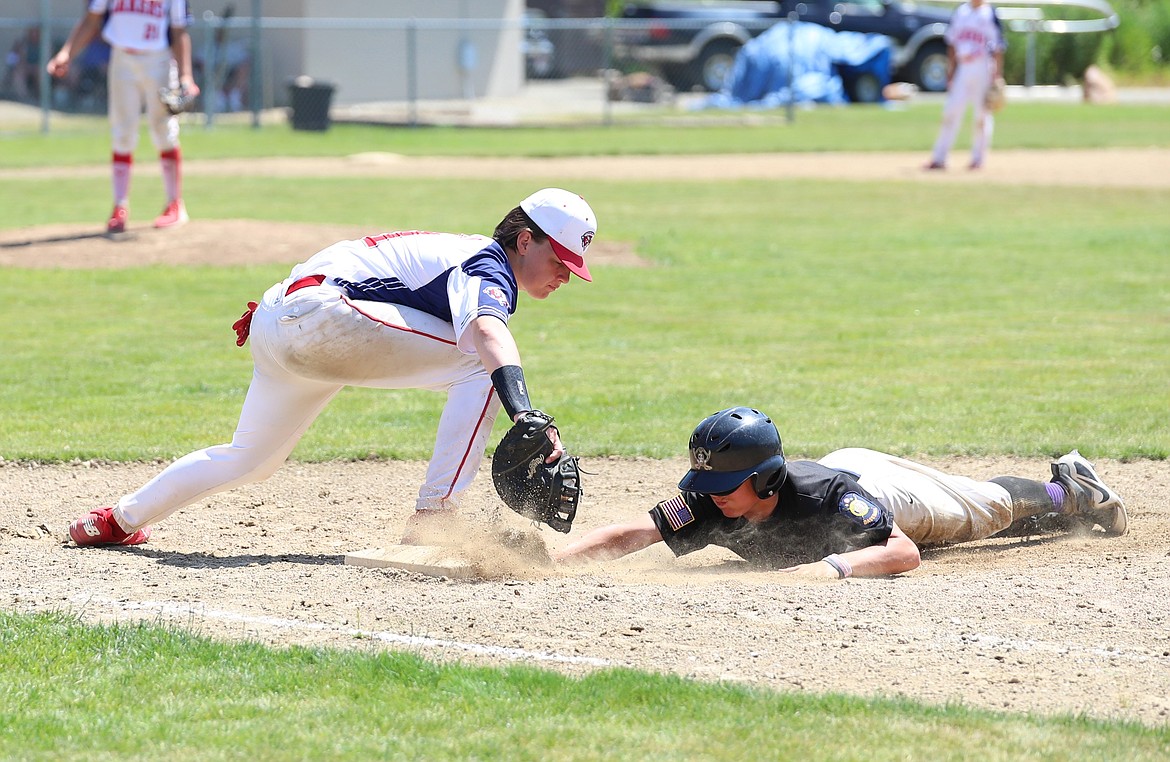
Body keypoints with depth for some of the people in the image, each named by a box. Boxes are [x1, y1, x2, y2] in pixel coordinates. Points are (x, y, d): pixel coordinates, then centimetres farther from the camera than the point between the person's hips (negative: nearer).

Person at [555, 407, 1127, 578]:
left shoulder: (827, 495, -50)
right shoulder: (710, 506, -41)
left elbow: (905, 552, -54)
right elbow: (628, 535, -47)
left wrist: (833, 566, -70)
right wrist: (551, 560, -64)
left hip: (883, 487, -5)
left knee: (989, 510, 24)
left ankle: (1065, 490, 57)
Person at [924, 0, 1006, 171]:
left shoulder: (990, 14, -3)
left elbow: (998, 48, -4)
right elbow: (952, 45, 14)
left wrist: (998, 76, -9)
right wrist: (950, 72, 10)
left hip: (983, 69, -4)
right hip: (962, 70, 4)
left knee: (981, 115, 0)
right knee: (951, 112, 0)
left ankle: (978, 158, 10)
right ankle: (939, 158, 1)